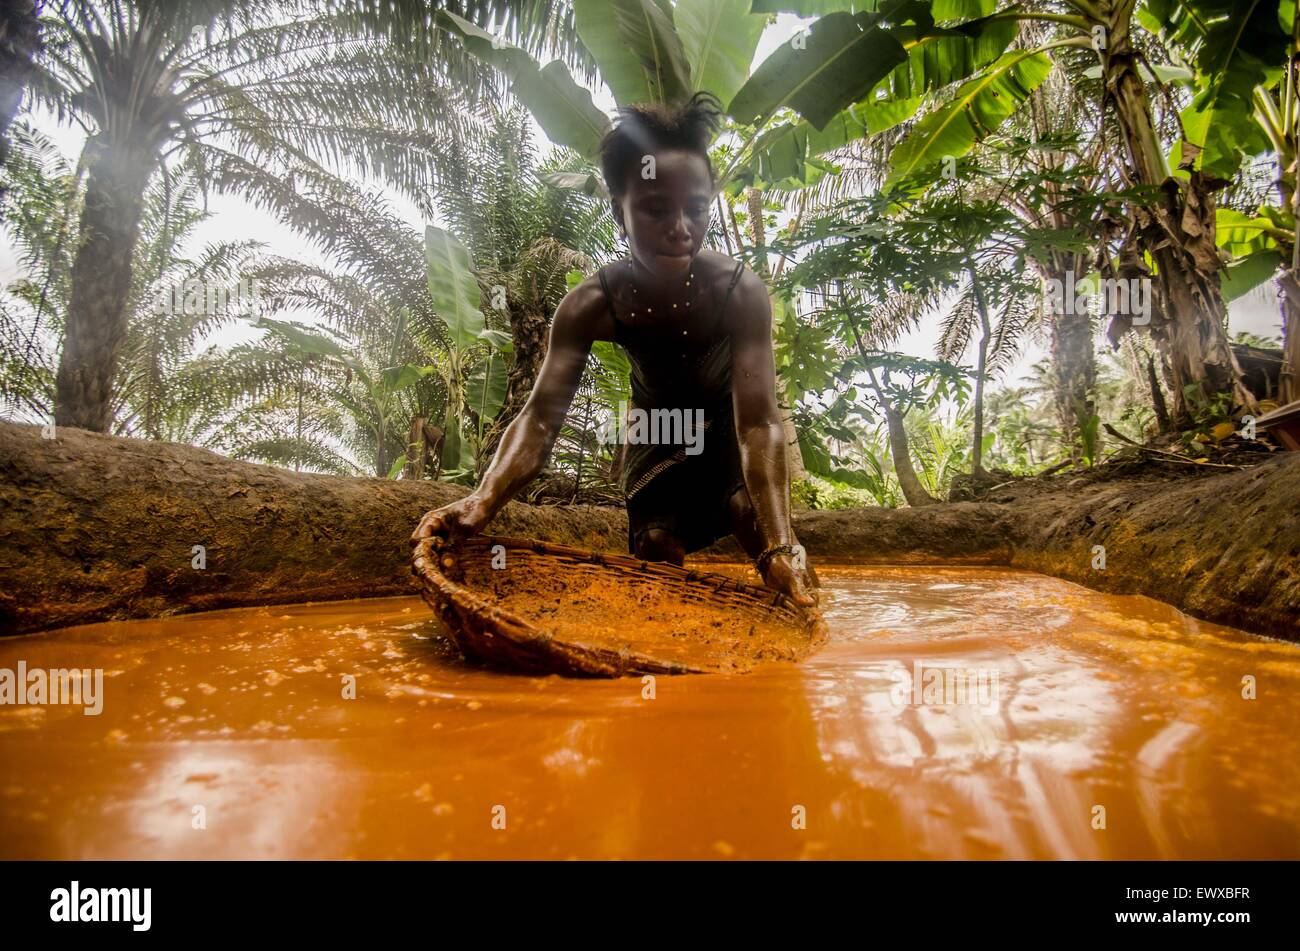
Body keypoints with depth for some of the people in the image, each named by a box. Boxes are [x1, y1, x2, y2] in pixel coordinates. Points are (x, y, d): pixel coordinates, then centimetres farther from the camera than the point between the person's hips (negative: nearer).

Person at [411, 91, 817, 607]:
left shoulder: (741, 292, -36)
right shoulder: (590, 305, -30)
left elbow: (759, 423, -41)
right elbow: (540, 416, -36)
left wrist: (780, 546, -52)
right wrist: (483, 501, -54)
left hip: (727, 418, -1)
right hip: (656, 425, 2)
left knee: (752, 515, -22)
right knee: (655, 548, -4)